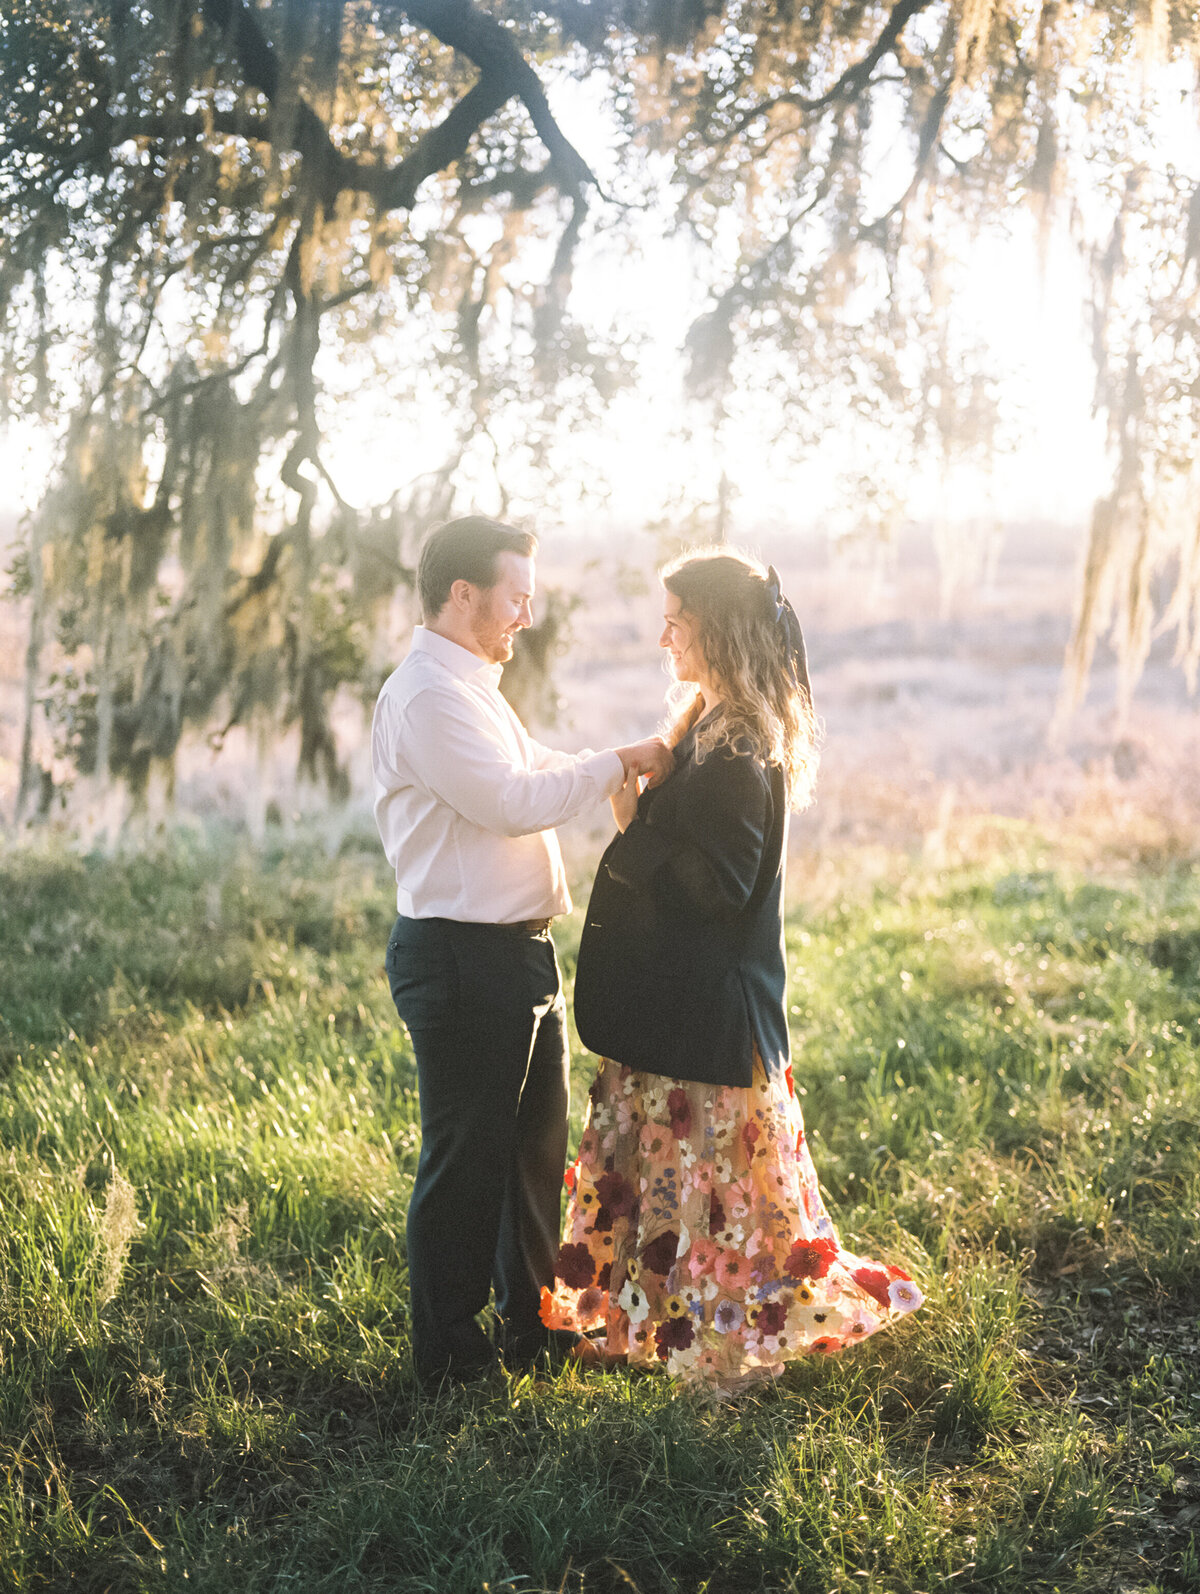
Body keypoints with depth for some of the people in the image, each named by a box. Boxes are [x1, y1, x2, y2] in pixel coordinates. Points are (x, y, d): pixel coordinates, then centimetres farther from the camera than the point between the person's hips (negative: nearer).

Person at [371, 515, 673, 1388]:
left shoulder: (476, 689, 18)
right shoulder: (426, 695, -16)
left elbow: (539, 771, 28)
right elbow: (513, 801, -24)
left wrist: (631, 765, 15)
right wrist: (618, 762, -15)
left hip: (520, 950, 11)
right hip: (461, 955, -11)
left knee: (535, 1147, 20)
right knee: (466, 1157, 0)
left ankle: (532, 1322, 36)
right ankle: (450, 1353, 14)